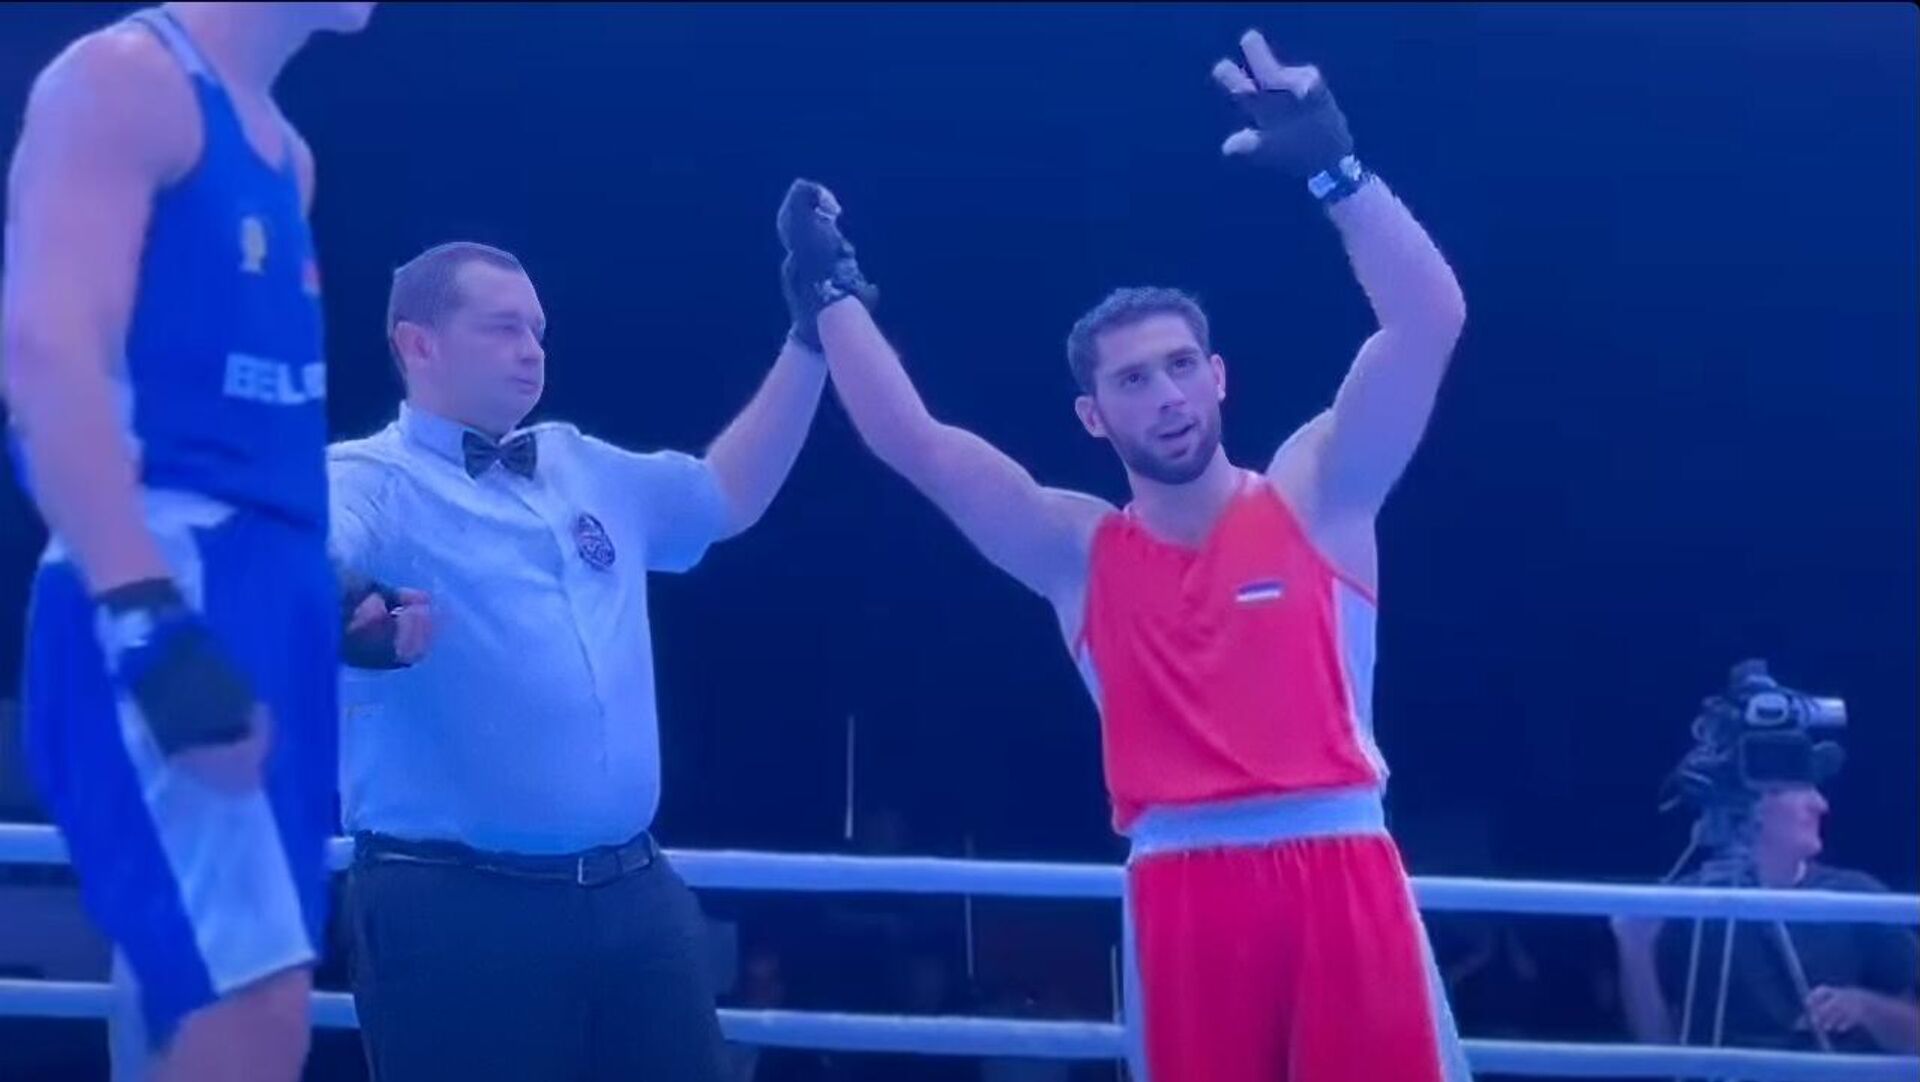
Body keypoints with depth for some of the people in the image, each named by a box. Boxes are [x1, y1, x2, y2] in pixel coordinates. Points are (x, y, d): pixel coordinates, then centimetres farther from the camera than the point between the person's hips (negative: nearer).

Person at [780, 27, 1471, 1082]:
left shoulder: (1311, 496, 6)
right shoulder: (1078, 551, 11)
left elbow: (1429, 323, -6)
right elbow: (914, 443, 5)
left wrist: (1334, 168, -16)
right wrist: (830, 291, 3)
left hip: (1339, 865, -1)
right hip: (1182, 886, 2)